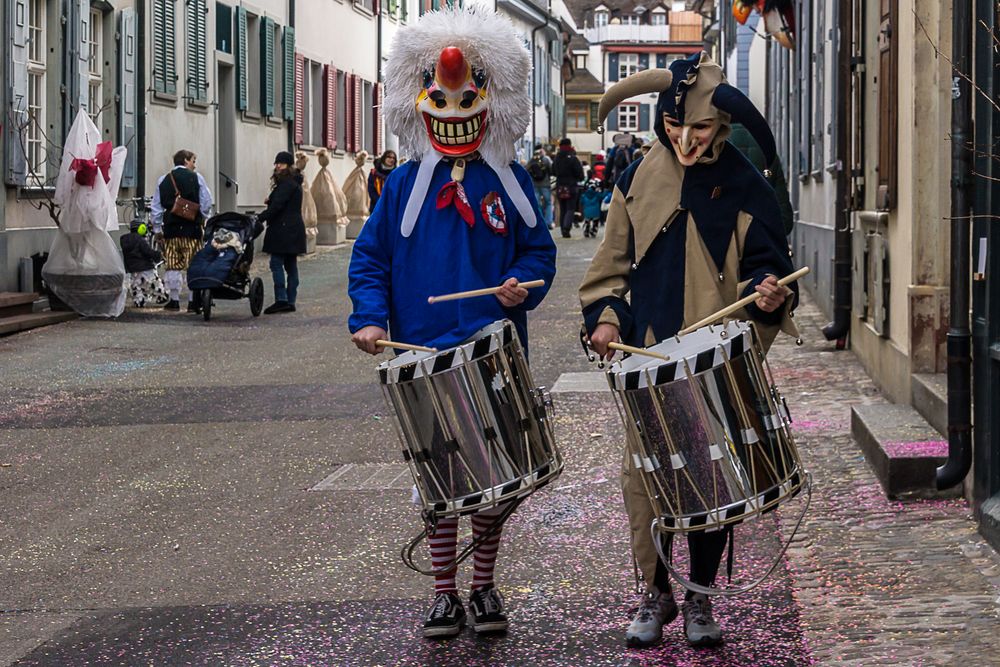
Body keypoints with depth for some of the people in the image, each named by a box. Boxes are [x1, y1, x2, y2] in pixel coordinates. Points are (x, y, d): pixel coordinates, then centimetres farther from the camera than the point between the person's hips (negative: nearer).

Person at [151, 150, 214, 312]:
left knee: (172, 265, 7)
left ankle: (174, 300, 9)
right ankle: (193, 302, -2)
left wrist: (157, 228, 15)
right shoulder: (196, 178, -1)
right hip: (192, 227, -2)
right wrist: (203, 219, 14)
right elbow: (206, 203, -2)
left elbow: (156, 207, 8)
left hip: (171, 228, 2)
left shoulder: (163, 180, 8)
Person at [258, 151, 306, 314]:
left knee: (276, 263, -11)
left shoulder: (286, 183, -12)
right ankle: (290, 301, 10)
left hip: (283, 230, -10)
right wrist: (270, 201, 6)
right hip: (294, 229, 10)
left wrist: (260, 218, -17)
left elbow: (277, 206, -19)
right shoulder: (295, 182, 19)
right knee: (290, 265, 9)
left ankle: (281, 299, -17)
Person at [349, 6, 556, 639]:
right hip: (425, 354, 0)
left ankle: (485, 586, 20)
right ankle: (445, 593, 15)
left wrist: (521, 286, -13)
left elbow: (538, 250, 8)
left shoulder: (509, 182, 4)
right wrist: (371, 318, -12)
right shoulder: (406, 184, 3)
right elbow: (370, 256, 4)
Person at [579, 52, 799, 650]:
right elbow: (614, 260, 13)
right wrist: (606, 314, -2)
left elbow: (764, 266, 2)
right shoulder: (639, 180, 6)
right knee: (643, 477, -1)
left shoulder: (744, 188, 0)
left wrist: (769, 295, -19)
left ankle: (701, 597, 17)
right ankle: (657, 592, 14)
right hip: (648, 357, 1)